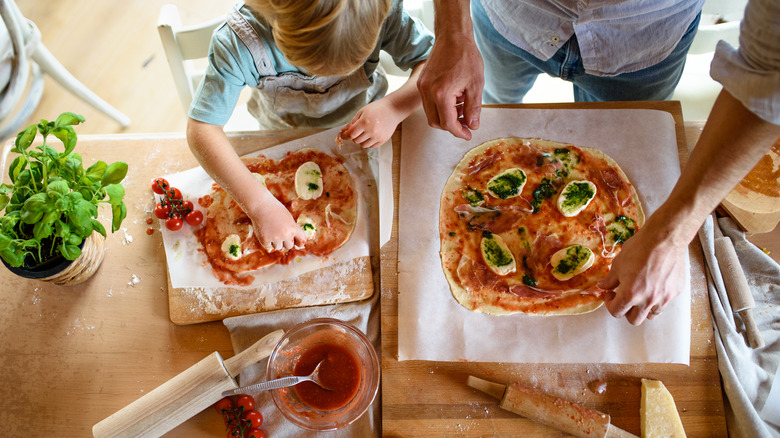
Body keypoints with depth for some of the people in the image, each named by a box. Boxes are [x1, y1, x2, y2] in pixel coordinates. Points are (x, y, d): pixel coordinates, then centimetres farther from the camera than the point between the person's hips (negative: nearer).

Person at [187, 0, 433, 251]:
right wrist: (260, 205, -48)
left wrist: (395, 107, -44)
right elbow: (201, 129, -38)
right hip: (285, 138, 0)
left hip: (362, 128, 1)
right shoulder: (239, 41, -39)